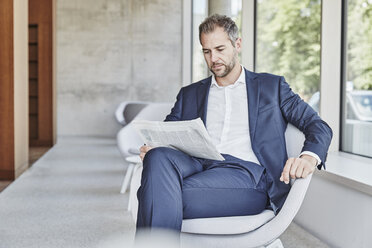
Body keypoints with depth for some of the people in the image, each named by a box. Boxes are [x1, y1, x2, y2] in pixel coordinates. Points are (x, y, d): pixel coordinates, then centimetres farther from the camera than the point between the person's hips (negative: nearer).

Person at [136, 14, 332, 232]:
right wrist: (151, 150, -5)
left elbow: (319, 126, 14)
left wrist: (309, 157, -11)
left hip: (247, 172, -3)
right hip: (199, 165, 3)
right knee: (159, 157, -35)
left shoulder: (272, 86, 20)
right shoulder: (190, 94, 28)